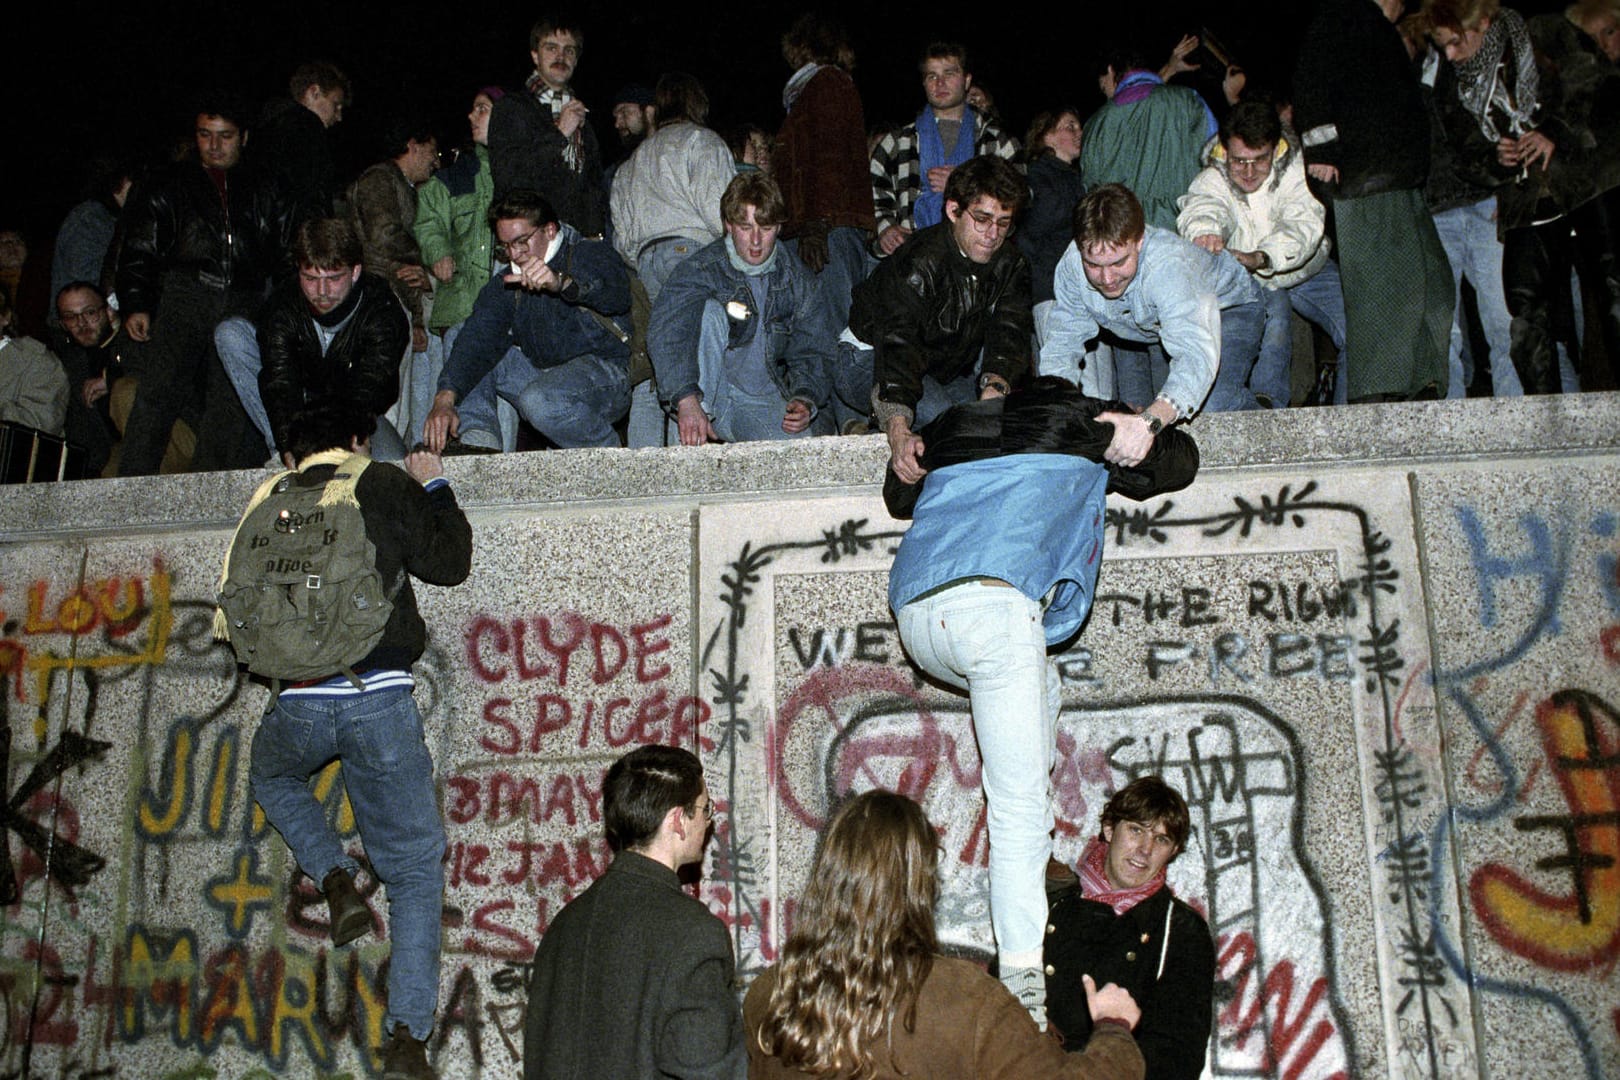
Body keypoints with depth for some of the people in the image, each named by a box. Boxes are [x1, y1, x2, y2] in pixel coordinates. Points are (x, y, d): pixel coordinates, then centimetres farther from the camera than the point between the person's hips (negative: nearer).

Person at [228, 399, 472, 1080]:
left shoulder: (269, 500, 12)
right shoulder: (381, 484, 3)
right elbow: (449, 563, 8)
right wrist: (434, 486, 20)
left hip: (296, 705, 2)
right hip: (379, 698, -2)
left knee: (271, 777, 38)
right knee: (415, 867, 7)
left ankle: (336, 879, 14)